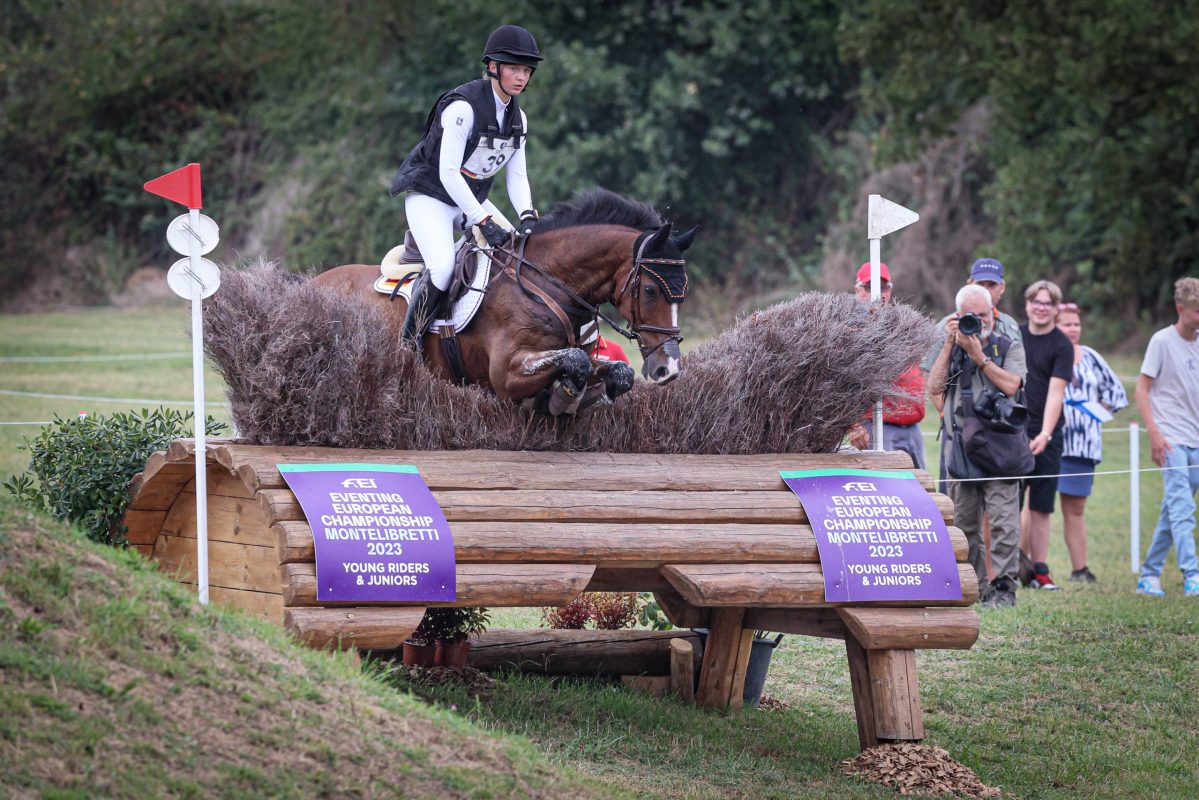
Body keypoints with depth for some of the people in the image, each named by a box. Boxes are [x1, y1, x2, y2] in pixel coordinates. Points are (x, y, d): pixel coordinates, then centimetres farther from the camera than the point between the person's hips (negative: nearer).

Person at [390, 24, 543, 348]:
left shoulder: (517, 118, 2)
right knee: (443, 266, -30)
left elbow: (517, 177, 4)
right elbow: (448, 173, -27)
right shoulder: (462, 108, -23)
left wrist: (528, 217, -15)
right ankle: (407, 343, -16)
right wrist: (484, 222, -31)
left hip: (473, 198, 8)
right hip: (430, 196, -8)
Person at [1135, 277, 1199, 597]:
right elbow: (1142, 388, -6)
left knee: (1173, 513, 8)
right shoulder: (1163, 341, -6)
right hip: (1171, 439, -6)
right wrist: (1154, 432, -15)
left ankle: (1149, 576, 16)